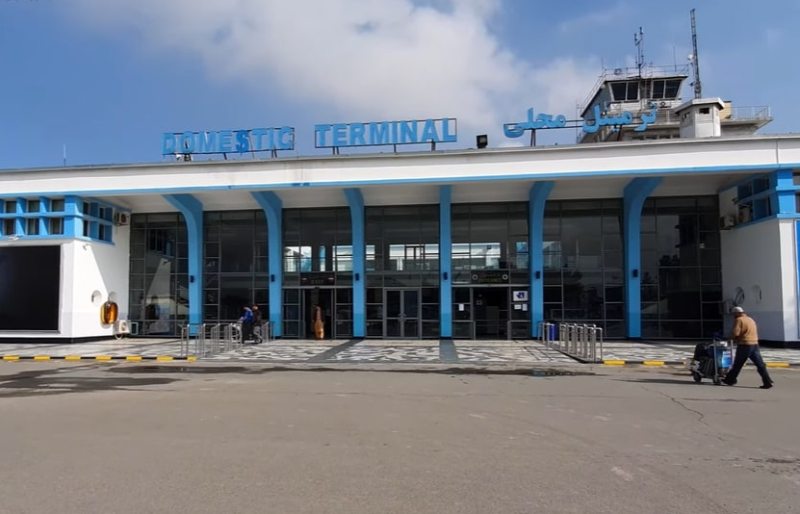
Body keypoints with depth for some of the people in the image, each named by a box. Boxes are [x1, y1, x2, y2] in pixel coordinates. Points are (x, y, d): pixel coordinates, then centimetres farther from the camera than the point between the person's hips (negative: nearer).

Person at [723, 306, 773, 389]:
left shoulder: (739, 320, -8)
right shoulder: (750, 319, 19)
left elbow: (735, 333, -19)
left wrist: (732, 337, 4)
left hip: (744, 345, -7)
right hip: (755, 344, 7)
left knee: (737, 364, 4)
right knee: (760, 364, 4)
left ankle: (730, 380, 14)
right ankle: (767, 382, -1)